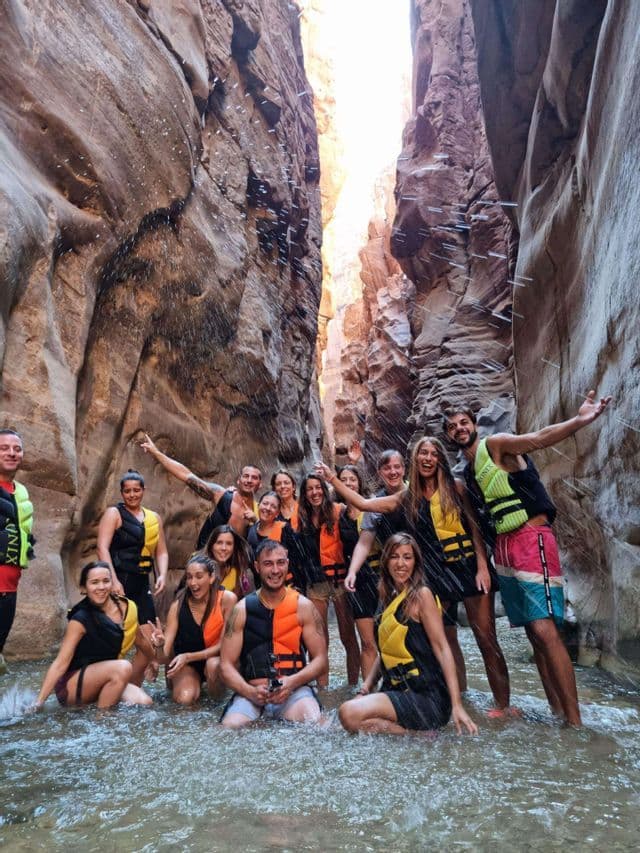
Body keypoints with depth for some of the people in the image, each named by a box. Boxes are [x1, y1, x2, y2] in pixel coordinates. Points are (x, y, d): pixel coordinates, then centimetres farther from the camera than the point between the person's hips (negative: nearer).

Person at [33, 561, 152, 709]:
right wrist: (39, 701, -24)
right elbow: (60, 664, -19)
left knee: (144, 702, -18)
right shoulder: (81, 620, -19)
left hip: (105, 679, 6)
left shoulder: (127, 608, -4)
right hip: (70, 685, -6)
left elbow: (139, 640, 12)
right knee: (123, 668, -32)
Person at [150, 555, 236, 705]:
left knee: (213, 664, -35)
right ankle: (178, 683, 11)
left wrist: (188, 657, -27)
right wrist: (160, 644, -39)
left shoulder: (227, 599, -20)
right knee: (185, 698, -26)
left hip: (215, 657, -2)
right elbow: (166, 655, -15)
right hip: (185, 664, 2)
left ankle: (216, 696, -2)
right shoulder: (178, 605, -15)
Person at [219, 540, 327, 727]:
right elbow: (227, 665, 2)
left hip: (294, 691, 1)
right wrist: (251, 691, -16)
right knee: (231, 726, -29)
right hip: (251, 692, 0)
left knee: (312, 722, -30)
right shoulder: (241, 610, 3)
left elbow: (320, 659, 3)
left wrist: (292, 682, -15)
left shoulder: (303, 606, 2)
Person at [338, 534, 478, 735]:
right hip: (397, 690, 8)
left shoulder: (421, 595, -9)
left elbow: (442, 648, -14)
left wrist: (456, 705, -19)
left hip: (427, 696, -8)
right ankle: (411, 730, 7)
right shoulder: (390, 598, 13)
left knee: (350, 714, -22)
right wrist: (365, 689, 5)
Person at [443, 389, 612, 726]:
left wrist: (580, 420, -38)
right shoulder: (467, 470, 16)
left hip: (531, 540, -8)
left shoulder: (495, 444, -5)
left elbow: (540, 437, -22)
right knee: (533, 633, 9)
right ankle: (557, 711, 17)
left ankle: (574, 721, -9)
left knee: (545, 629, -14)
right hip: (503, 549, 8)